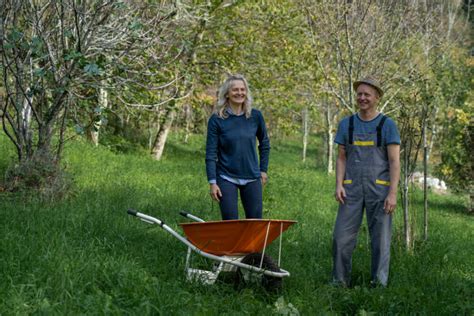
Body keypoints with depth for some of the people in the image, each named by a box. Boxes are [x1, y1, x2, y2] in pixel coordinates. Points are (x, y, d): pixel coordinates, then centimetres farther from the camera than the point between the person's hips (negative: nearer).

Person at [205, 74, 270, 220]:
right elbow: (211, 153, -6)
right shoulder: (217, 119, -7)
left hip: (252, 178, 3)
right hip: (226, 179, -2)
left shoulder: (255, 116, 0)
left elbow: (264, 143, 15)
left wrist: (263, 170, 12)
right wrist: (212, 182, -10)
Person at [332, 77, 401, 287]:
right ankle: (339, 282, 8)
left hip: (379, 189, -2)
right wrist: (338, 185, -2)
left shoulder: (387, 125, 2)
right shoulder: (346, 124, 12)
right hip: (352, 190, 2)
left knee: (380, 239, 0)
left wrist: (393, 193, -11)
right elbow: (341, 158, 13)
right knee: (341, 237, -2)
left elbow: (394, 162, -2)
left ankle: (379, 284, 8)